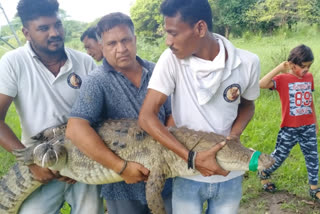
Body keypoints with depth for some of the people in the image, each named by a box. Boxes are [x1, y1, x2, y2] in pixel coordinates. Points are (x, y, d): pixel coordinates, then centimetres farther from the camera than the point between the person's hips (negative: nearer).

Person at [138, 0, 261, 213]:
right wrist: (191, 157, -26)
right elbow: (146, 117, -18)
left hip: (230, 176, 2)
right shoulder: (171, 59, -16)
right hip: (187, 176, -1)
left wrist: (234, 137, -12)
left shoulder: (248, 63, -11)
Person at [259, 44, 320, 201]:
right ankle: (264, 174, 35)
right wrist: (279, 68, -31)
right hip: (289, 129, -4)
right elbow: (262, 84, -32)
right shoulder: (283, 78, -13)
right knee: (279, 156, 9)